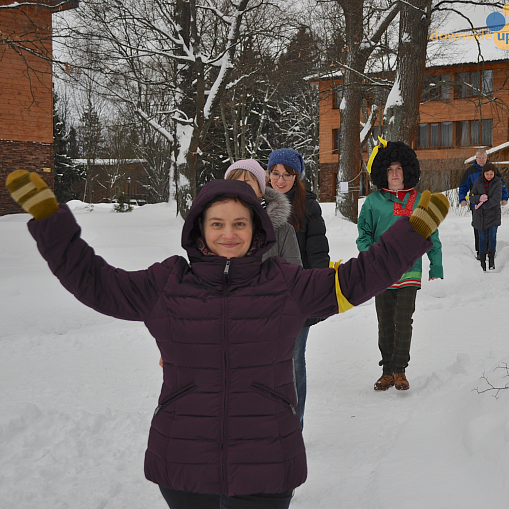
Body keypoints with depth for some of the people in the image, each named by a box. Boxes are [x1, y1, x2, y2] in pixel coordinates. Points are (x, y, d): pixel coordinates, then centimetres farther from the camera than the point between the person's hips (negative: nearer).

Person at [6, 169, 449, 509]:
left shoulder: (286, 285, 1)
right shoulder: (166, 286, 0)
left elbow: (356, 278, 5)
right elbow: (91, 279, 2)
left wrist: (416, 228, 0)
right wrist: (46, 213, -3)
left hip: (263, 471, 0)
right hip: (183, 471, 1)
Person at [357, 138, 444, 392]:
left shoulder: (419, 201, 4)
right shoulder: (373, 201, 3)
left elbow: (432, 236, 11)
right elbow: (364, 233, 9)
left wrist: (436, 267, 10)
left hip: (409, 271, -1)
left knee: (403, 322, -4)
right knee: (385, 324, 6)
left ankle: (400, 370, 11)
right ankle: (387, 370, 18)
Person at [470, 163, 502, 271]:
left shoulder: (498, 182, -6)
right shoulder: (478, 183, 1)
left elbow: (496, 199, -16)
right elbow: (471, 197, 1)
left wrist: (482, 205, -18)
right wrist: (479, 198, -20)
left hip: (493, 214, -2)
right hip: (480, 216, 2)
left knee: (492, 237, -13)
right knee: (482, 238, 7)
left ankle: (491, 260, -3)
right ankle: (482, 262, 15)